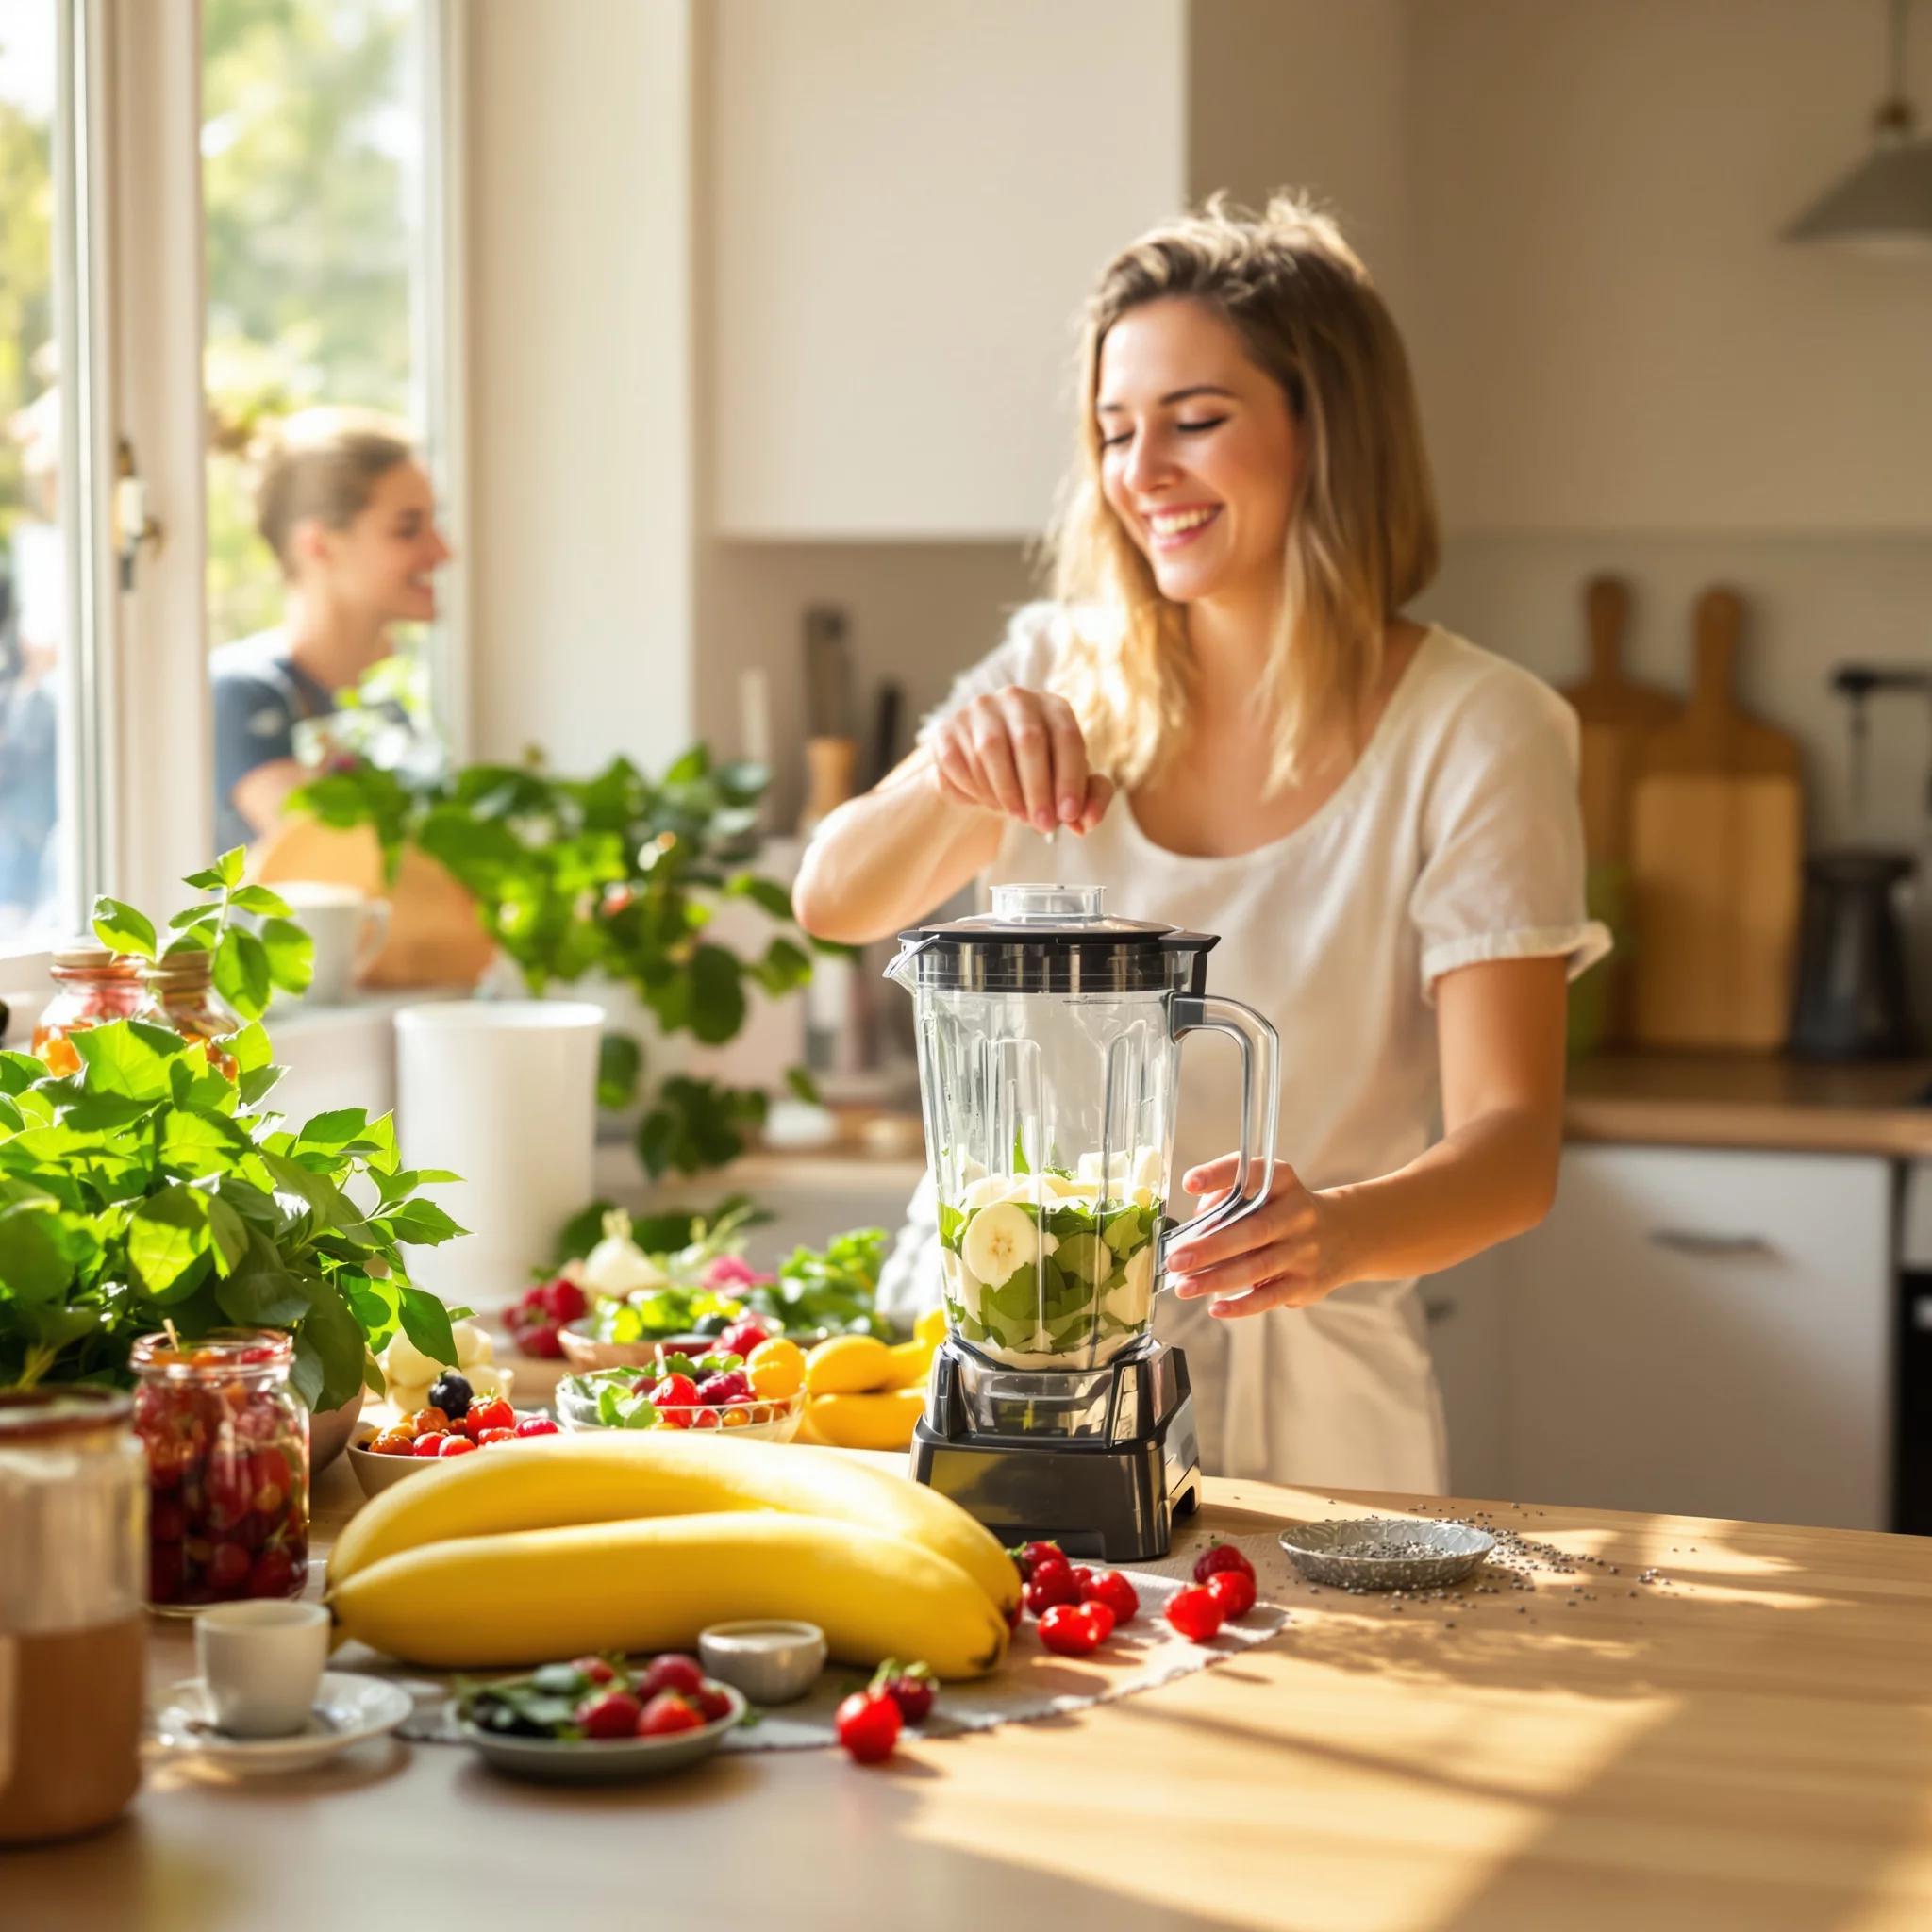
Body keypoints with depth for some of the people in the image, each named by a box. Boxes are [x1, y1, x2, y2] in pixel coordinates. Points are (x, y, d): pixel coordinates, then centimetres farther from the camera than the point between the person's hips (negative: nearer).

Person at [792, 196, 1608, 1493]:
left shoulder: (1474, 732, -7)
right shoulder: (1060, 678, 7)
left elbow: (1512, 1142, -15)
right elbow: (835, 902, -5)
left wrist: (1343, 1231, -36)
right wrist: (954, 778, -26)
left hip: (1284, 1420, -3)